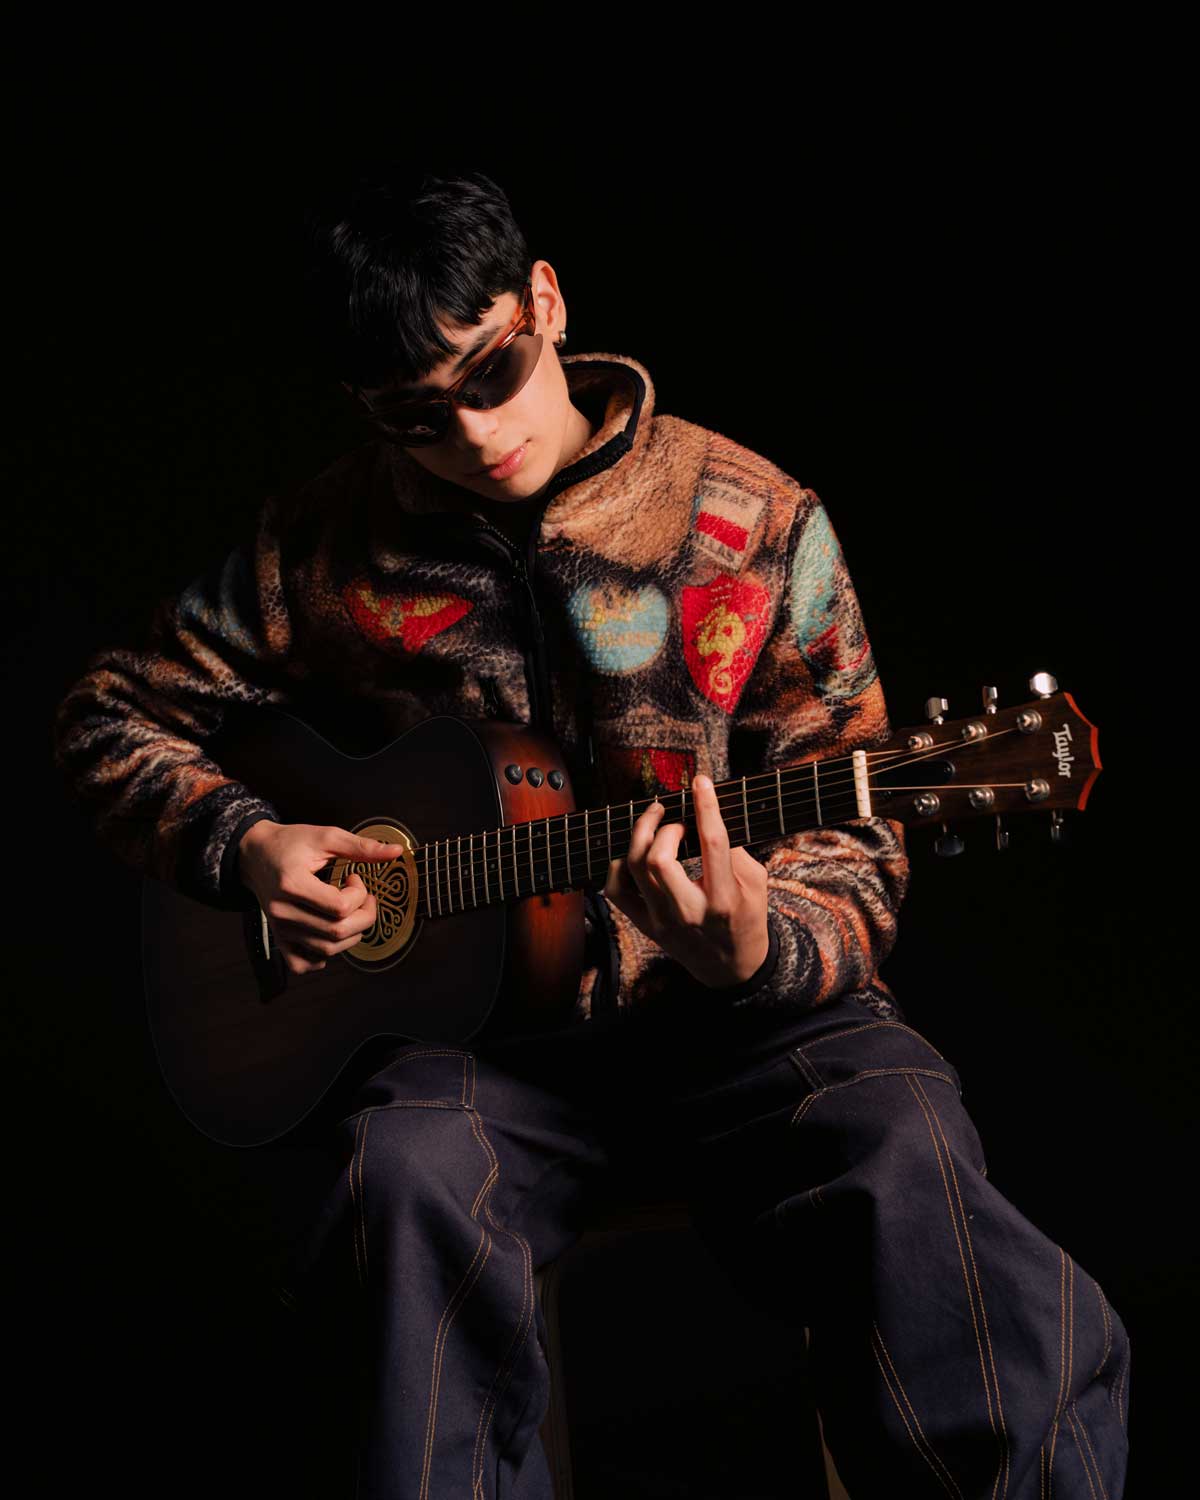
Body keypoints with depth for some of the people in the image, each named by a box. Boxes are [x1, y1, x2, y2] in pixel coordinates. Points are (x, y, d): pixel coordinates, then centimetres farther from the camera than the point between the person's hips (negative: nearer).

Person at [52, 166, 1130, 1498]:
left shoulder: (758, 525, -1)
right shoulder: (330, 542, 5)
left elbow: (850, 842, 0)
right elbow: (112, 710, 16)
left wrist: (757, 950, -23)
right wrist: (241, 845, -3)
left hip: (738, 1019, -1)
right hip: (471, 1025, 1)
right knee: (412, 1177, -34)